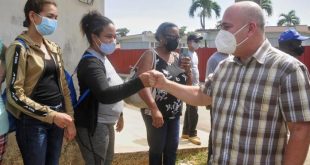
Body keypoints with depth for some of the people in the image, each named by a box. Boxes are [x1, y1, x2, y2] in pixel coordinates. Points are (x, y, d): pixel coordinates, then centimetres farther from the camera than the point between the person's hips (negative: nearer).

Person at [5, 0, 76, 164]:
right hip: (33, 121, -6)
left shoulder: (54, 47, 9)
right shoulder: (19, 47, -11)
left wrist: (70, 119, 7)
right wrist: (51, 115, -18)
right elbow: (15, 94, -15)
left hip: (58, 117, 6)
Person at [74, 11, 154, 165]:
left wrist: (119, 114, 23)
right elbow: (105, 95, -35)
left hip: (106, 124, 10)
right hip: (93, 126, -10)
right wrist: (139, 82, -42)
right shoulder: (90, 63, -21)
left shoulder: (102, 59, 10)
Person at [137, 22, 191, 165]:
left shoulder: (177, 57, 9)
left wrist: (187, 70, -7)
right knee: (157, 149, 6)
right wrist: (154, 109, -31)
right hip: (155, 112, -6)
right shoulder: (150, 55, -11)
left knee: (172, 148, 15)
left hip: (175, 113, 6)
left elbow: (188, 84, 14)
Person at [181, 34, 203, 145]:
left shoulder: (195, 53, 15)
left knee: (189, 110, 14)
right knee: (193, 111, -7)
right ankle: (192, 134, 3)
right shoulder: (186, 54, -15)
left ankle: (186, 132, 23)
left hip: (195, 86, 10)